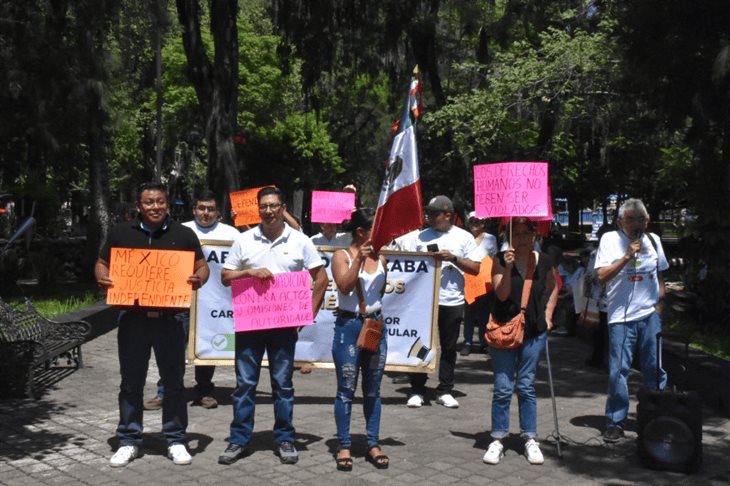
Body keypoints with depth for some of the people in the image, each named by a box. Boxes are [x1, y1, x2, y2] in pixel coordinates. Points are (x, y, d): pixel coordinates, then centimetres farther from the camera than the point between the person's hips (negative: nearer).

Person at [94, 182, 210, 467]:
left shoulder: (183, 234, 5)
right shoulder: (121, 233, 6)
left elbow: (202, 267, 9)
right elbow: (102, 263, 13)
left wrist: (198, 280, -14)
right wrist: (102, 279, -9)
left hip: (169, 318, 0)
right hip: (132, 318, 1)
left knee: (174, 381, 6)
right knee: (131, 382, 8)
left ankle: (175, 440, 19)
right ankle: (129, 441, 21)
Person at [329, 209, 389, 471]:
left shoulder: (380, 258, 8)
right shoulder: (341, 255, -5)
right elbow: (344, 286, -19)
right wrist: (359, 258, -19)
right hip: (349, 326, -4)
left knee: (373, 390, 10)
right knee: (346, 390, 2)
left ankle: (373, 444, 19)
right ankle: (344, 446, 11)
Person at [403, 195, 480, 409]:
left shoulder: (464, 237, 4)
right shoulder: (421, 236, 8)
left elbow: (475, 268, 0)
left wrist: (453, 258, -12)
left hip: (452, 301, 0)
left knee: (449, 347, 8)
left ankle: (444, 391, 18)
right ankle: (417, 390, 12)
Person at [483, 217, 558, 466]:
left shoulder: (543, 262, 1)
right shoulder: (501, 260, -6)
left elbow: (552, 288, 19)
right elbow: (501, 294, -15)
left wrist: (548, 314, 9)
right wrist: (508, 267, -27)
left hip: (533, 331, 2)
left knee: (526, 386, 9)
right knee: (502, 387, 1)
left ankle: (530, 439, 19)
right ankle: (497, 440, 12)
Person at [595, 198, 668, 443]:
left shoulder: (653, 240, 9)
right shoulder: (610, 239, -2)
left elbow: (659, 275, 19)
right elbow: (602, 276, -10)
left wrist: (660, 303, 9)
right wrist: (628, 256, -17)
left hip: (651, 314, 3)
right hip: (621, 316, -3)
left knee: (655, 368, 6)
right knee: (618, 370, -4)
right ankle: (615, 422, 8)